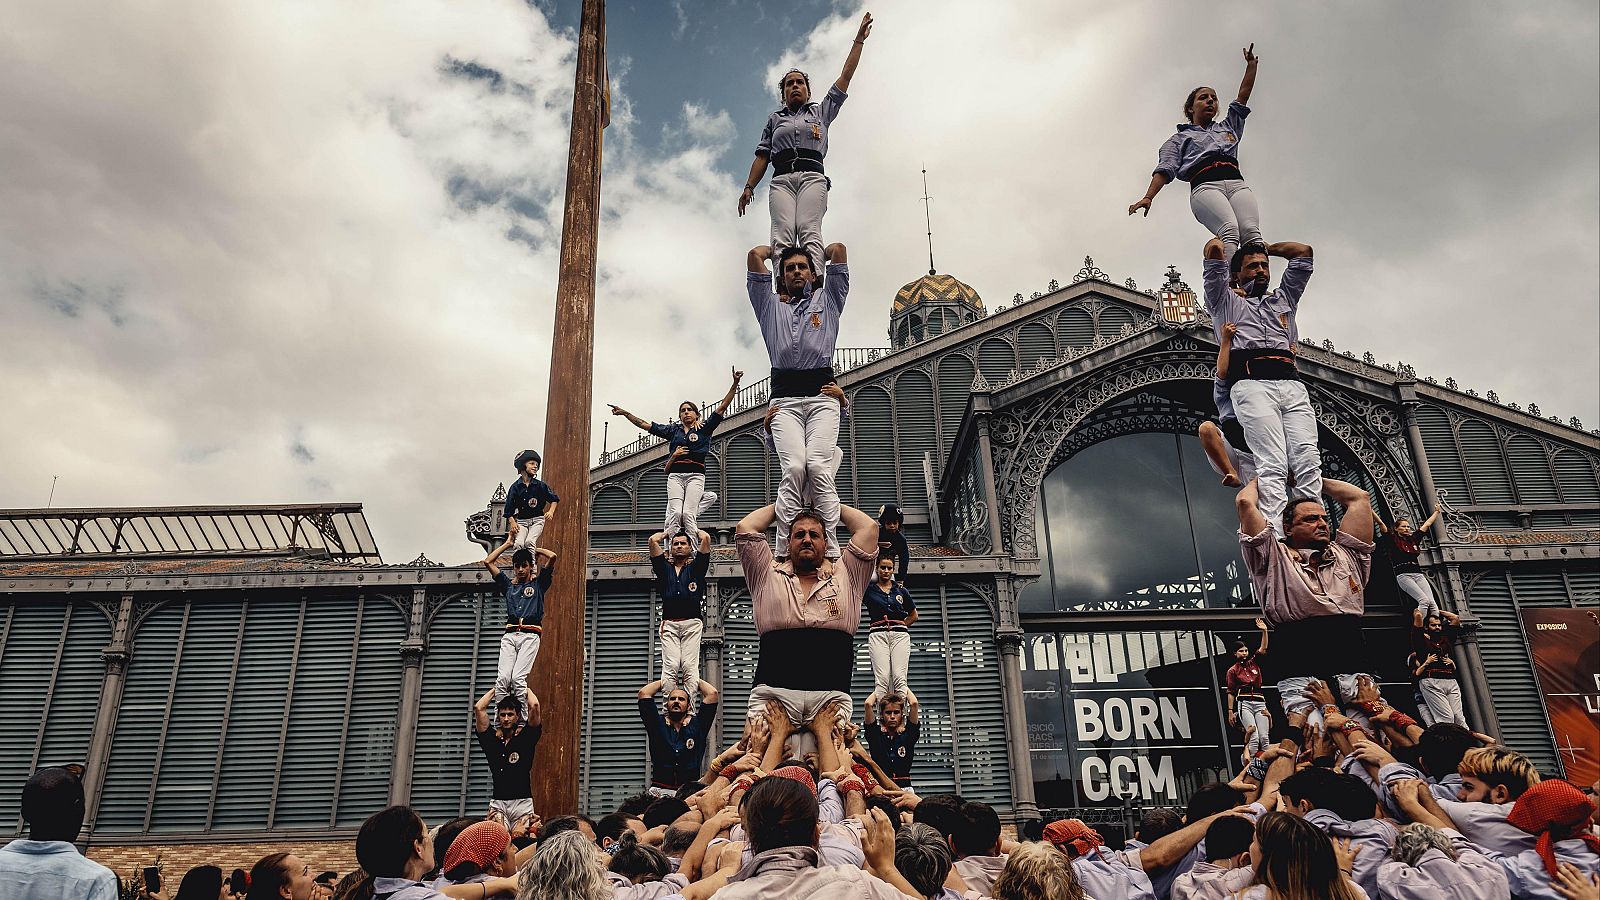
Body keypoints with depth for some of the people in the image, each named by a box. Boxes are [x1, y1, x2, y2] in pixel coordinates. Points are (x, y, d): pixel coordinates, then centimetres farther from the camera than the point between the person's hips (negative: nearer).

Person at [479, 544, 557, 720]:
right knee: (502, 678, -15)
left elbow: (552, 557, 2)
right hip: (509, 635, 3)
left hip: (530, 635, -3)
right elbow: (488, 562, 21)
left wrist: (533, 549, 18)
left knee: (518, 678, -19)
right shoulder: (509, 584, 23)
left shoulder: (538, 583, 14)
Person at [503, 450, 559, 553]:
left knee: (529, 541, -25)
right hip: (521, 521, 1)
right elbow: (509, 508, 4)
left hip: (537, 520, -1)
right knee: (518, 543, -21)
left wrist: (551, 512, -8)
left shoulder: (540, 485, 1)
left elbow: (554, 499, 10)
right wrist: (512, 522, -8)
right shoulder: (515, 487, 1)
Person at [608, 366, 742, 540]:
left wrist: (735, 384, -4)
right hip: (675, 475, 2)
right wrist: (625, 413, 17)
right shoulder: (673, 430, 19)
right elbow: (645, 425, 22)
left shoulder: (704, 428, 12)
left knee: (688, 514, -17)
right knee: (675, 513, -15)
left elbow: (721, 408, 5)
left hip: (695, 474, -2)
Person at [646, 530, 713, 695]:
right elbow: (653, 540, 11)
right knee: (670, 666, -11)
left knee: (690, 666, -10)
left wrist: (695, 532, 25)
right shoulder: (664, 567, 19)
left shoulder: (695, 567, 16)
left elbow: (706, 538, 5)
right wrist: (667, 533, 29)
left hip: (692, 623, -1)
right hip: (669, 623, 1)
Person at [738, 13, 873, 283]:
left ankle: (812, 288, -43)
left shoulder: (821, 111, 28)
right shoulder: (774, 119, 31)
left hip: (812, 176, -1)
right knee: (783, 233, -24)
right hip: (781, 179, 1)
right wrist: (749, 186, 11)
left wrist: (859, 40, 22)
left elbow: (846, 76, 25)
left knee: (809, 230, -25)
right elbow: (762, 156, 23)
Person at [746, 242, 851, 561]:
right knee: (793, 469, -22)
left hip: (822, 395, 0)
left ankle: (831, 552, -28)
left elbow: (838, 249, 19)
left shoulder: (827, 300, 24)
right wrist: (777, 250, 39)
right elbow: (755, 255, 20)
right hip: (785, 399, 0)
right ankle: (785, 552, -27)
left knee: (818, 467, -22)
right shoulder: (770, 305, 25)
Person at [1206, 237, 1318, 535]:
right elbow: (1213, 250, 15)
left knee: (1308, 462, -17)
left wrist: (1263, 247, 46)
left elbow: (1303, 251, 37)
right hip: (1252, 384, -4)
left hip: (1292, 385, 4)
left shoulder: (1283, 300, 37)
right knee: (1272, 467, -23)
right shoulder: (1225, 301, 24)